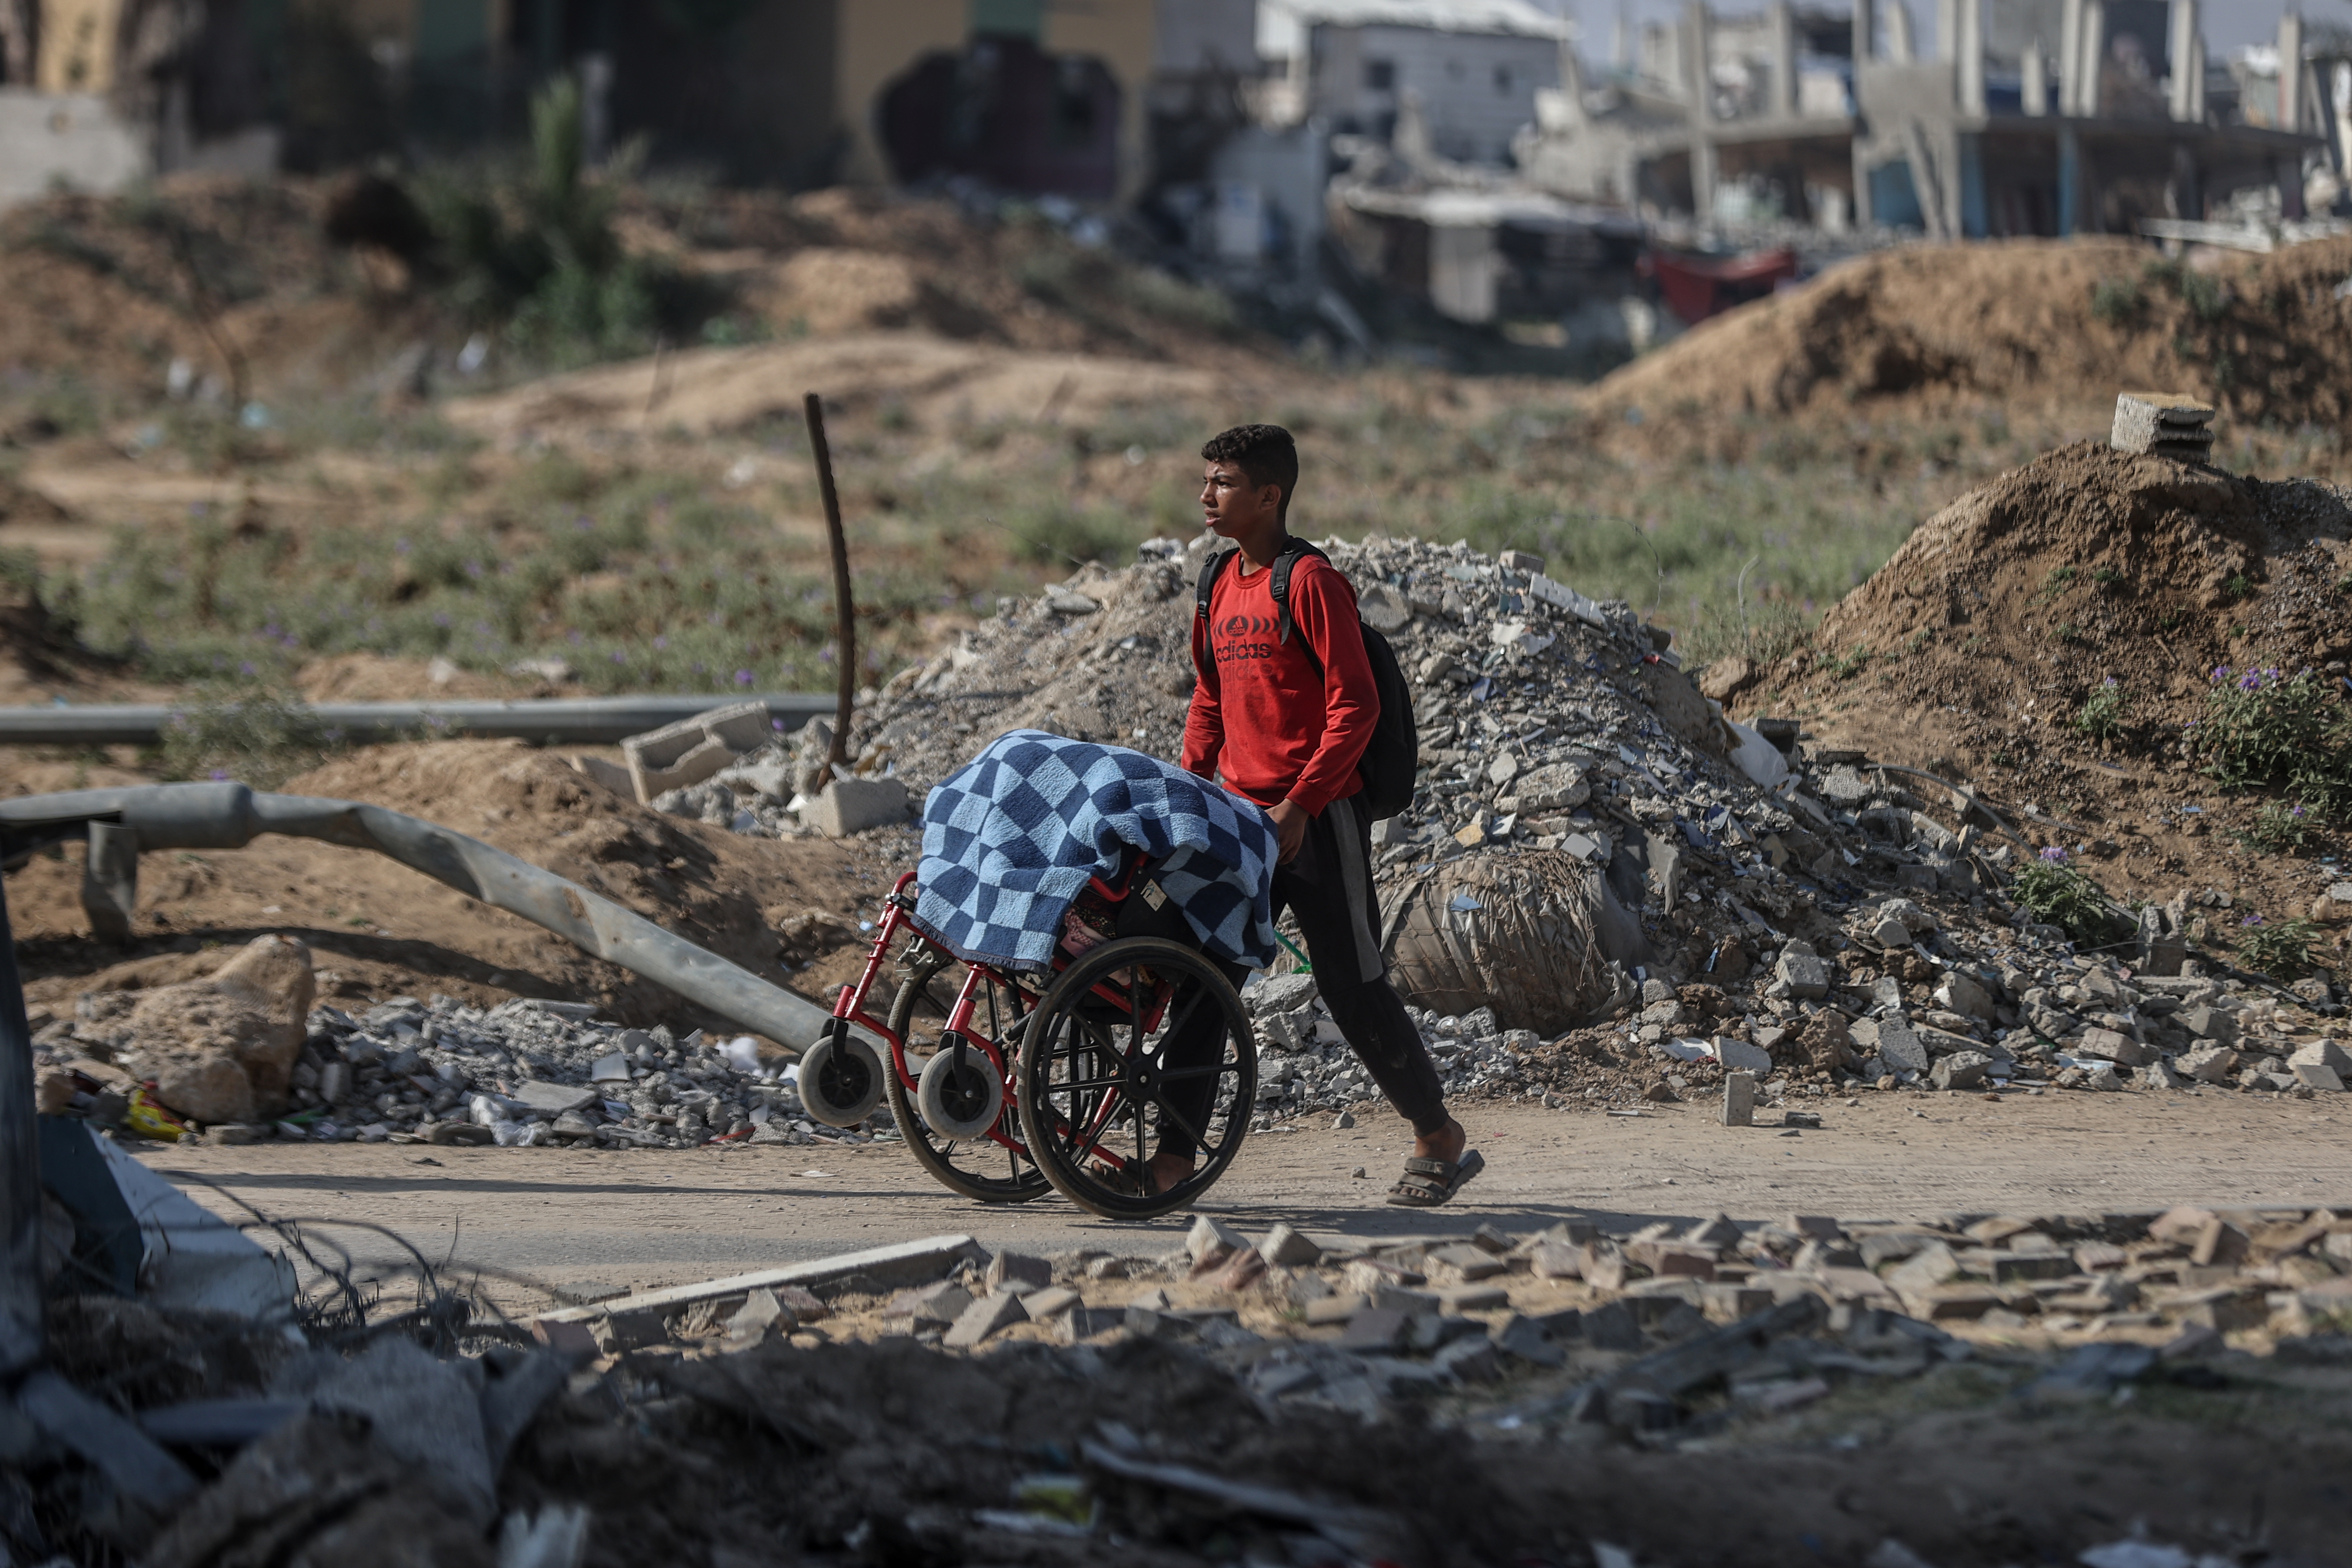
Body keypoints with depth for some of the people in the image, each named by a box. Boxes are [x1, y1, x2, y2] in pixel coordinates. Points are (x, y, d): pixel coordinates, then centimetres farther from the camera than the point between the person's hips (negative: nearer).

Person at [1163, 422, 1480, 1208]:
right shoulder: (1222, 586, 12)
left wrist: (1300, 805, -21)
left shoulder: (1311, 582, -12)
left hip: (1319, 816, -7)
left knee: (1353, 987, -1)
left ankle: (1441, 1141, 14)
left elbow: (1354, 706, -16)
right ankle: (1175, 1154, -3)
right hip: (1240, 815, 7)